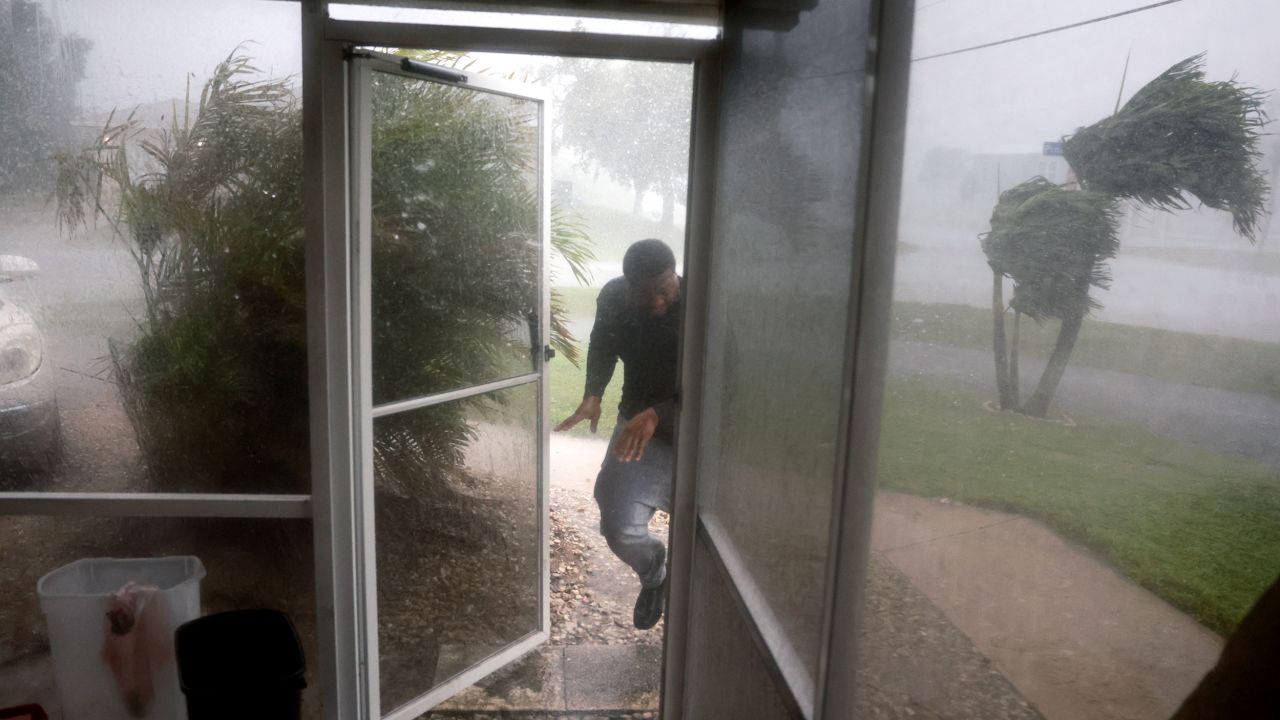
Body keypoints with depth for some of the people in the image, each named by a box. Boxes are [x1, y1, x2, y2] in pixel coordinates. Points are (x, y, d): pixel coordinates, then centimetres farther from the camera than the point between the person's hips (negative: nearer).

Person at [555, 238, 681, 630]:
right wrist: (593, 395, -5)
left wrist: (657, 414, -37)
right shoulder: (613, 297, -12)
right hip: (639, 421, 3)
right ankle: (653, 573, 27)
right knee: (618, 526, -9)